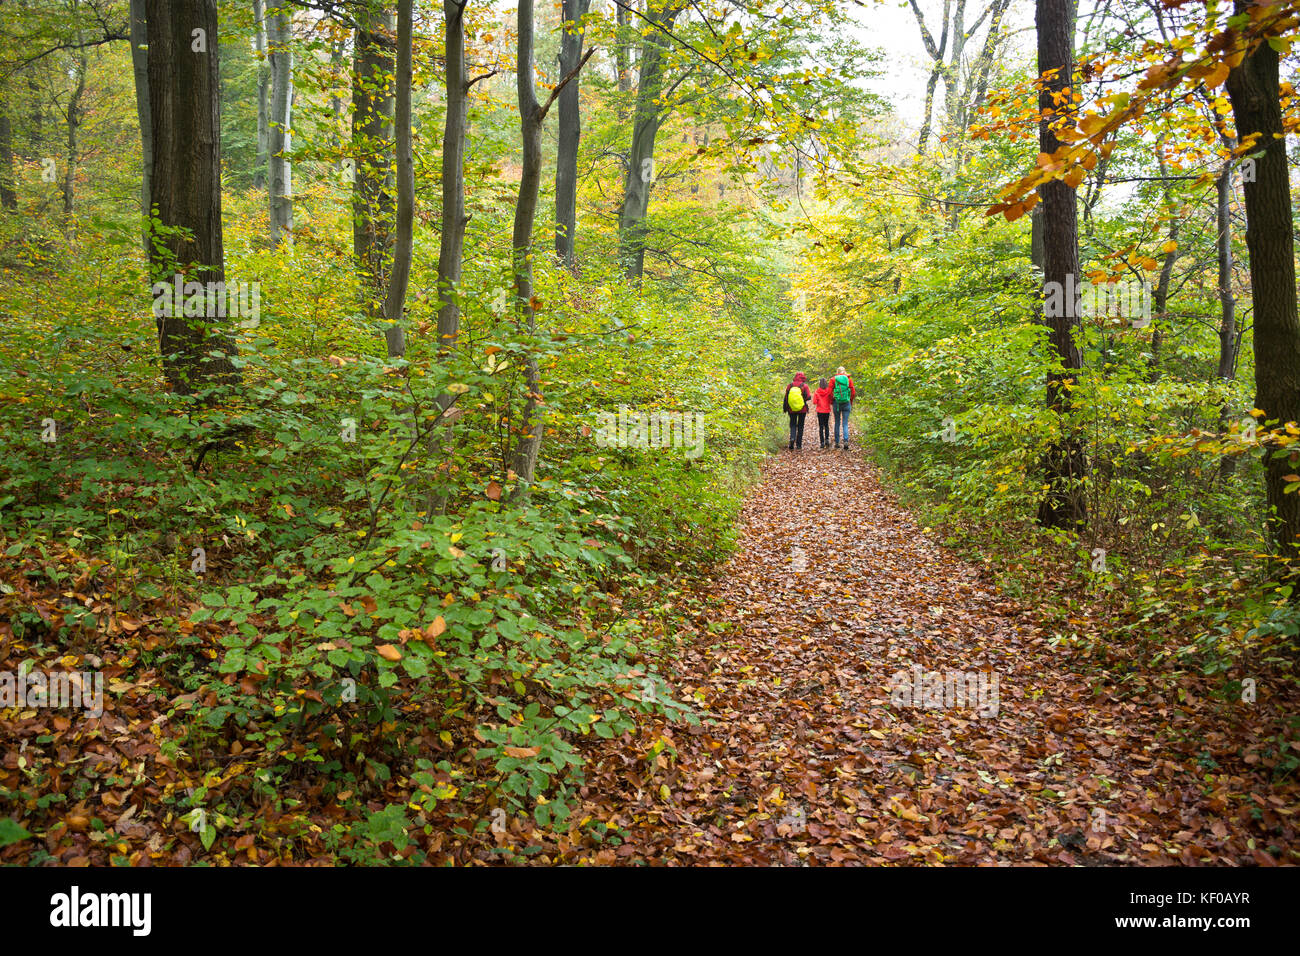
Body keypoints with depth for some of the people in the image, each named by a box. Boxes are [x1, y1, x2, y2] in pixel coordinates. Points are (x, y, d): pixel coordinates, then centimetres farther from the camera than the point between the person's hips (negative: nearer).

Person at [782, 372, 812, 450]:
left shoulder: (790, 385, -1)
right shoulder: (804, 386, -7)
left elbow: (786, 397, 1)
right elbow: (808, 397, -12)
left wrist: (785, 408, 8)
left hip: (792, 409, 1)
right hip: (802, 409, -1)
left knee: (793, 425, 10)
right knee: (800, 426, 10)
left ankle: (792, 438, -18)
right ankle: (799, 444, 10)